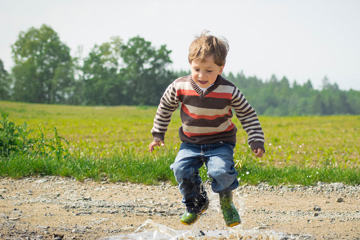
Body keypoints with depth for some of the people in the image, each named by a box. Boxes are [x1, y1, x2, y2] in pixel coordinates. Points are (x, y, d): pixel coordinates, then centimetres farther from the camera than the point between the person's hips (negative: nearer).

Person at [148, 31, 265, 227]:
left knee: (221, 171, -28)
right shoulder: (180, 87, -12)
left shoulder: (229, 91, -15)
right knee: (182, 169, -22)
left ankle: (227, 202, 6)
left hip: (220, 143, -2)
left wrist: (256, 141, -7)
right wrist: (158, 135, 11)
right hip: (191, 143, 2)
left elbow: (248, 115, -2)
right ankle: (196, 204, 7)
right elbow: (165, 108, 7)